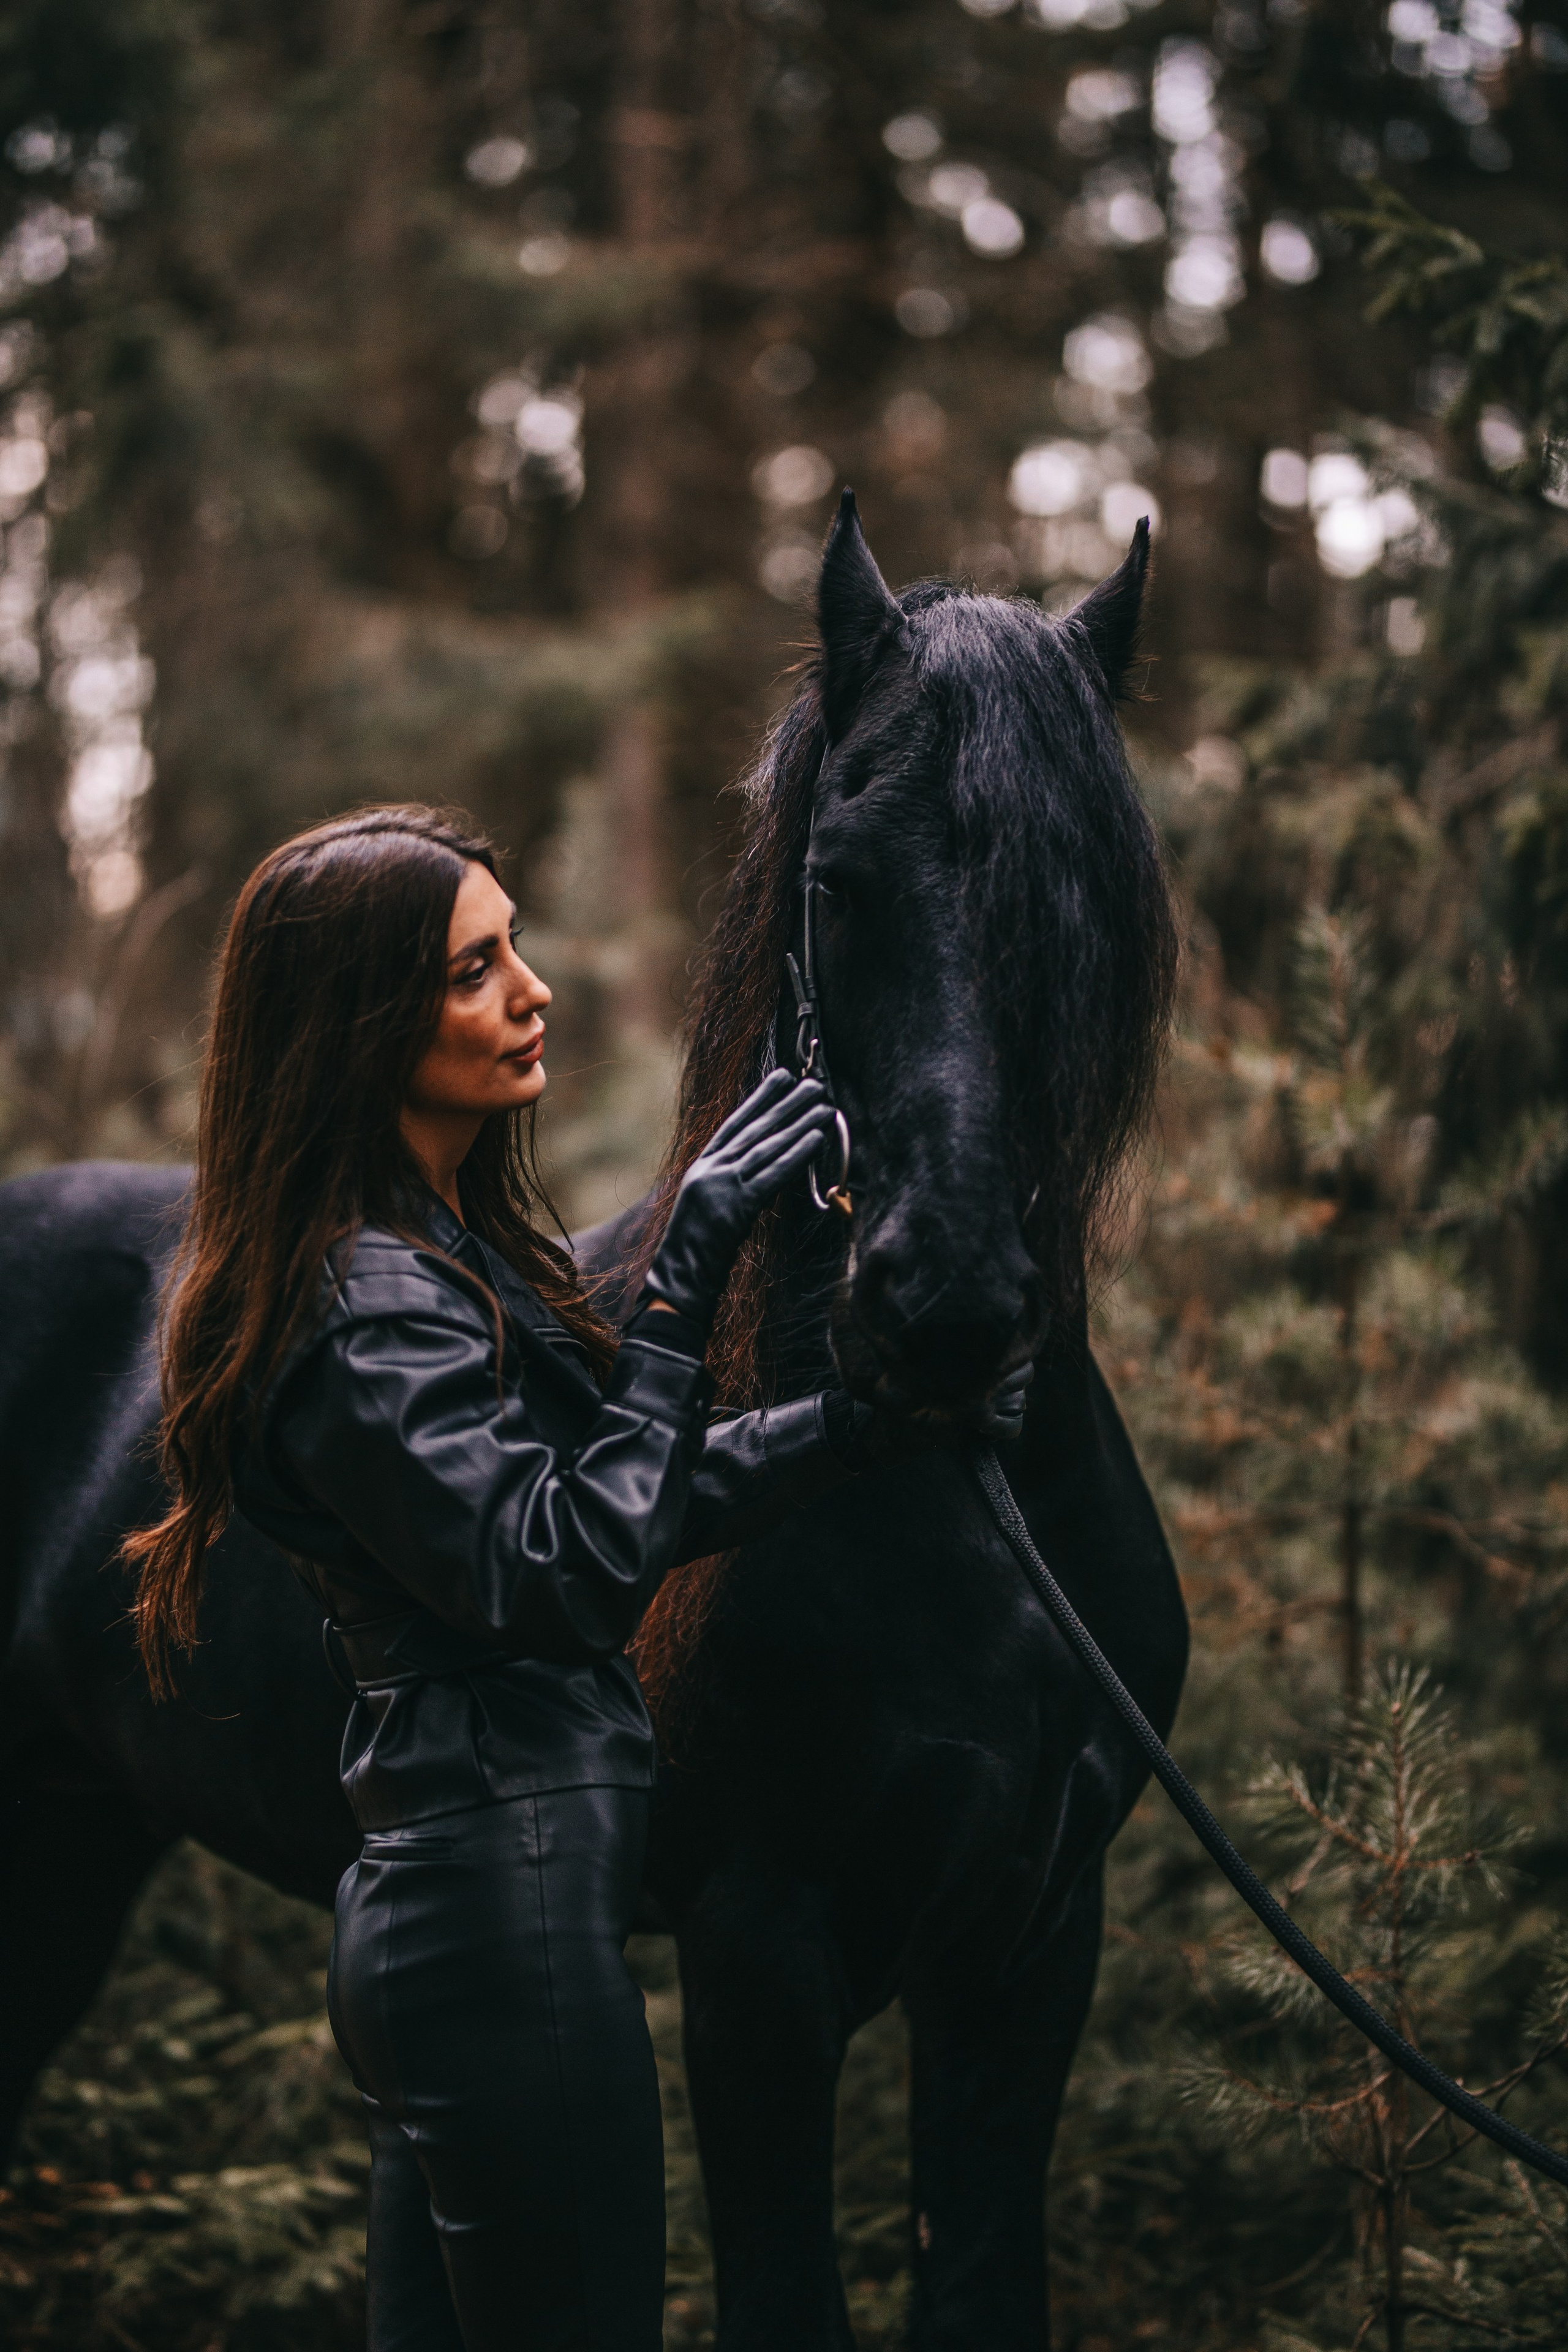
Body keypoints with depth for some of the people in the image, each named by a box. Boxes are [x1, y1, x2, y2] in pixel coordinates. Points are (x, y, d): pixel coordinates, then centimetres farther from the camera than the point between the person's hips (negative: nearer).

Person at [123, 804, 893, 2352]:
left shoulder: (442, 1254, 14)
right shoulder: (372, 1310, -18)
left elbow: (628, 1499, 18)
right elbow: (571, 1570, -26)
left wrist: (856, 1417, 7)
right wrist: (684, 1284, -26)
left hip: (431, 1914, 10)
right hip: (511, 1914, -10)